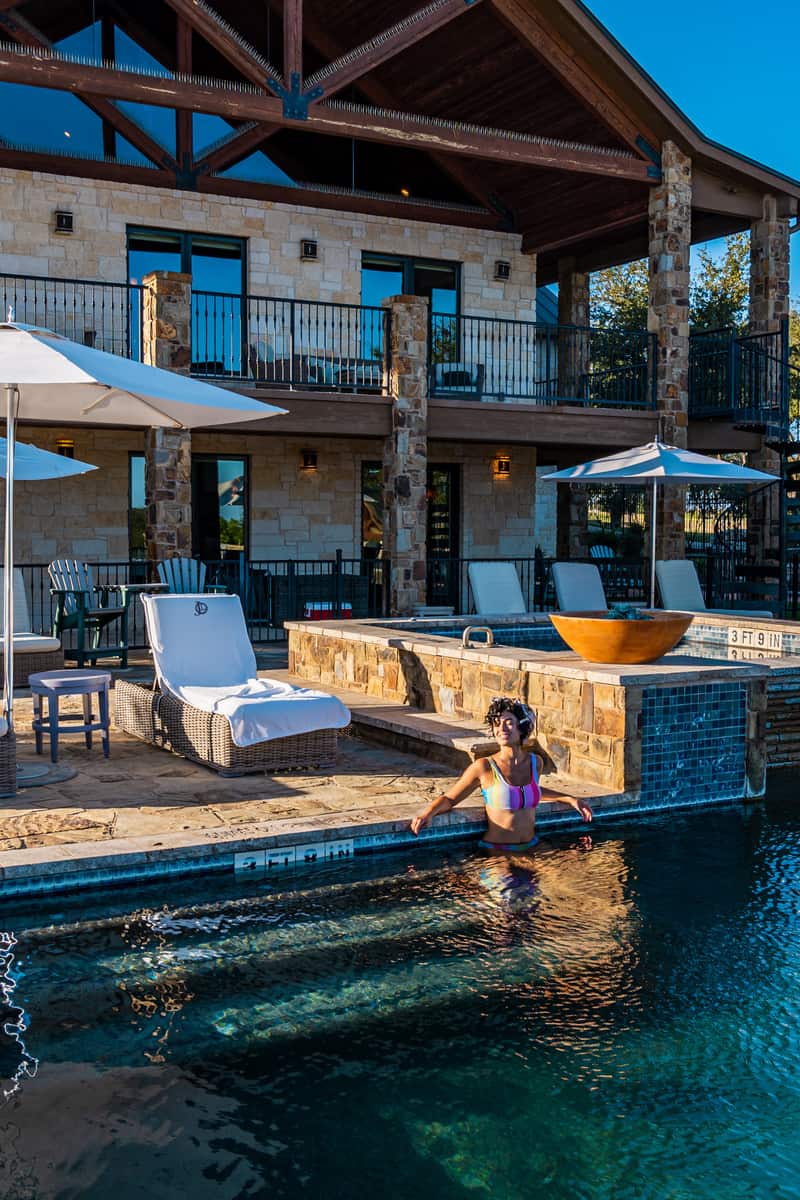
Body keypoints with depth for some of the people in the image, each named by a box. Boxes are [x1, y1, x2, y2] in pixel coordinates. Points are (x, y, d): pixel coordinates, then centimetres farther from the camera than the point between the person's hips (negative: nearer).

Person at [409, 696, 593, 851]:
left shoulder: (535, 763, 5)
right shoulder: (483, 767, -8)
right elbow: (448, 799, 1)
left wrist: (571, 799, 26)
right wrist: (428, 813, -19)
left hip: (531, 848, 5)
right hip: (495, 852, -5)